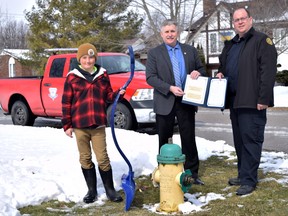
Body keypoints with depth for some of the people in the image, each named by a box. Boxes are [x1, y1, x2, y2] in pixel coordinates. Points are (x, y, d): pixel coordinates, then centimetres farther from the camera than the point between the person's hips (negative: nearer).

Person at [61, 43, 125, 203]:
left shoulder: (103, 75, 6)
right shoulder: (72, 77, -1)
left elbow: (108, 96, 13)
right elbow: (66, 102, 0)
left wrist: (118, 94, -8)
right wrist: (67, 125, -2)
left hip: (98, 124, 1)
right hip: (79, 125, 0)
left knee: (103, 158, 2)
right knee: (85, 159, 9)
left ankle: (110, 190, 14)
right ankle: (92, 191, 21)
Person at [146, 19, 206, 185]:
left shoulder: (190, 51, 9)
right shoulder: (154, 53, 1)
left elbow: (202, 69, 16)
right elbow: (150, 77, -6)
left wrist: (198, 73, -9)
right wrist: (170, 88, -18)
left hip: (186, 101, 2)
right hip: (165, 103, -1)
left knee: (189, 139, 6)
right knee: (164, 140, 7)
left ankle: (192, 173, 14)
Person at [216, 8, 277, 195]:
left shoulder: (262, 41, -6)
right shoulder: (230, 45, 19)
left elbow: (268, 71, -14)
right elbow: (223, 65, 33)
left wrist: (263, 98, -20)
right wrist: (220, 73, 9)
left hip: (252, 101, -8)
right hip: (234, 100, 8)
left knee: (251, 139, -6)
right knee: (239, 140, 14)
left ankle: (249, 180, 0)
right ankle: (243, 174, 25)